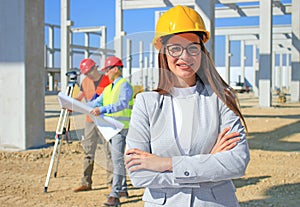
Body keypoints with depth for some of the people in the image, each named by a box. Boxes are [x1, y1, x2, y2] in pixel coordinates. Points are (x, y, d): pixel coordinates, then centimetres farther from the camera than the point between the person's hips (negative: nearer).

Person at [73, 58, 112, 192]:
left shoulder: (107, 80, -6)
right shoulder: (85, 82, 13)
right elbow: (79, 98, 18)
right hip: (89, 121, 6)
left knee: (109, 151, -3)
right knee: (88, 152, 8)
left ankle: (111, 182, 4)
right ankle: (86, 183, 13)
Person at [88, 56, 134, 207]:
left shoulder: (125, 85, -8)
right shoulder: (108, 88, 20)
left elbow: (123, 103, -25)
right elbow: (96, 103, 19)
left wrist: (103, 109, -37)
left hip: (121, 127, -9)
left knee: (118, 159, -13)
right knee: (116, 159, 14)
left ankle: (115, 195, -16)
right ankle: (123, 189, 25)